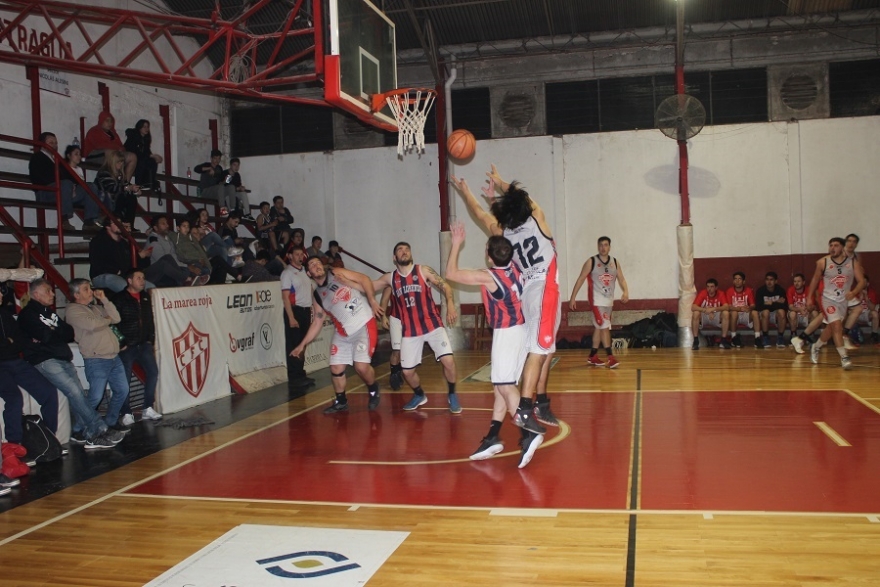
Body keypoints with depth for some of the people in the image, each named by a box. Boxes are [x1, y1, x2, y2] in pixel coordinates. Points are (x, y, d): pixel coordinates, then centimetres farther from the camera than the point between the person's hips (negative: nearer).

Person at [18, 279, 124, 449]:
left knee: (78, 393, -6)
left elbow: (70, 334, 11)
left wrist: (51, 335, -4)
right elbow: (45, 335, -15)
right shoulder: (27, 314, 0)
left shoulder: (50, 312, 24)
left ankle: (80, 433, 1)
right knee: (74, 391, -18)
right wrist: (59, 334, 3)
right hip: (44, 360, -8)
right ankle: (99, 430, -19)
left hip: (63, 358, 8)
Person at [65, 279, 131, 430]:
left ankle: (111, 421, 28)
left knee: (122, 390, 12)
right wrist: (107, 320, -1)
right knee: (96, 397, -10)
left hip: (114, 358, 8)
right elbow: (91, 324, -21)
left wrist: (104, 300, 3)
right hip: (96, 361, -8)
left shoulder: (96, 307, 19)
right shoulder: (73, 310, -5)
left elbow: (116, 318, 9)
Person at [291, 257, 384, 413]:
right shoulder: (318, 296, 10)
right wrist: (302, 345, 11)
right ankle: (341, 402, 26)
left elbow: (364, 279, -6)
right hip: (343, 333, 5)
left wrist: (372, 301, -17)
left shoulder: (336, 274, -1)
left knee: (361, 366, -14)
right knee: (336, 368, 4)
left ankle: (373, 391, 15)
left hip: (364, 326, -5)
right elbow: (317, 323, 14)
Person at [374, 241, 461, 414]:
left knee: (448, 360, -18)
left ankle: (452, 395, 7)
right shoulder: (390, 278, 6)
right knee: (407, 371, 4)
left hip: (432, 325, -3)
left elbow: (445, 286, -5)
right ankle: (420, 396, 34)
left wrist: (450, 305, -22)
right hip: (409, 331, 3)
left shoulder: (423, 271, -1)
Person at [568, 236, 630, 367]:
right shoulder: (591, 262, -7)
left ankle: (593, 356, 20)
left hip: (609, 300, 6)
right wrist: (573, 297, -10)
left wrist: (626, 292, -17)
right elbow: (580, 279, -6)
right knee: (604, 326, -14)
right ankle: (610, 357, -14)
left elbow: (621, 279, 3)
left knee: (599, 327, 12)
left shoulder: (615, 262, 6)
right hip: (597, 299, -6)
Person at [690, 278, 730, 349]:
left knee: (725, 313, -28)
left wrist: (713, 309, -41)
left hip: (716, 318, 1)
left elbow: (726, 307, -28)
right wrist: (706, 310, -39)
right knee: (695, 313, -32)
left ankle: (724, 341, -21)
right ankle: (695, 341, -26)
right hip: (703, 318, -1)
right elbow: (693, 307, -24)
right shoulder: (702, 293, -14)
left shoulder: (721, 294, -12)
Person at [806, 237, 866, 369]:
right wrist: (809, 297, 7)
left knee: (831, 328, 16)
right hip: (828, 299, -3)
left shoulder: (853, 263, -6)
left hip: (844, 300, 3)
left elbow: (861, 281, -7)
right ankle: (844, 357, -18)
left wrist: (853, 292, -26)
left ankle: (816, 347, 40)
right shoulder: (823, 262, -8)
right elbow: (815, 279, 6)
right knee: (837, 326, -18)